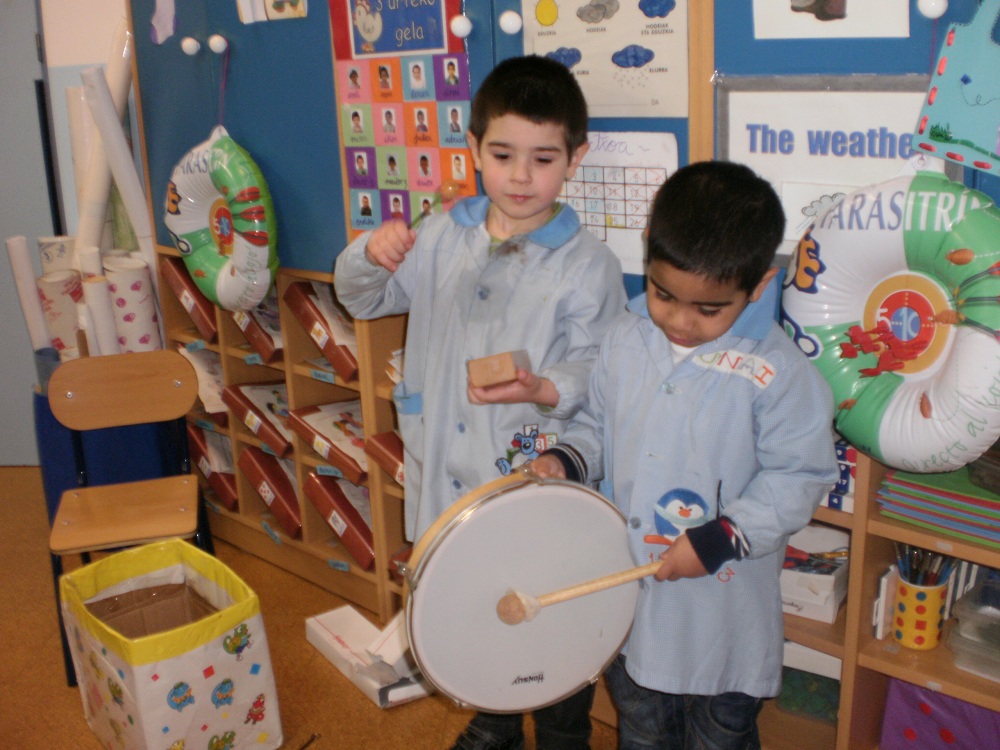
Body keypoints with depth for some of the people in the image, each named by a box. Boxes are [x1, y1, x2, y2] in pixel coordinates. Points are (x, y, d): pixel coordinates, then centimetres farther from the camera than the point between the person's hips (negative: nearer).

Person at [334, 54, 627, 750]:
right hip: (451, 469, 5)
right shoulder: (444, 234, 3)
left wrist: (545, 390, -34)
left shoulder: (588, 264, -12)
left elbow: (595, 367, -13)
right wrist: (371, 254, -10)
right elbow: (364, 299, 12)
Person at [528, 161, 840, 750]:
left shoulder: (778, 370, -21)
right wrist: (566, 460, -10)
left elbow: (799, 475, -15)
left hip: (724, 607, -4)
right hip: (629, 588, 5)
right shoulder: (627, 339, -5)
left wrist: (721, 538, -22)